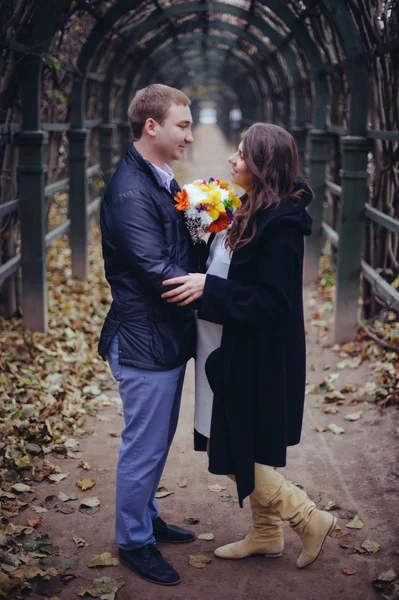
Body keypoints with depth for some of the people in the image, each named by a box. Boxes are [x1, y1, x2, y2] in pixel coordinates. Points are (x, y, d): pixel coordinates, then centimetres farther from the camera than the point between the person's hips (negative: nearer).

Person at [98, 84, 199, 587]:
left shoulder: (162, 182, 10)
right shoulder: (131, 192, -22)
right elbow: (160, 275, -26)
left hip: (167, 339, 10)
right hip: (145, 343, -9)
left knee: (156, 442, 23)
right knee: (143, 449, 6)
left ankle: (146, 517, 41)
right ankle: (133, 542, 24)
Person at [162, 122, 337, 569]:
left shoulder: (280, 224, -23)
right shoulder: (256, 213, 6)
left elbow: (272, 302, -25)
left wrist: (209, 287, -25)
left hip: (261, 360, -10)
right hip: (245, 352, 10)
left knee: (239, 455, 1)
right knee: (251, 452, 19)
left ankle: (310, 520, 17)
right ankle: (266, 534, 34)